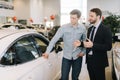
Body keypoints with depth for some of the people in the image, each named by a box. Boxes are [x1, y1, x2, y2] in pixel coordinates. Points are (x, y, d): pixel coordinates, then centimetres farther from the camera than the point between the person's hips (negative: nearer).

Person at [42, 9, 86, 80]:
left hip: (77, 57, 1)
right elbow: (54, 39, -10)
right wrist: (48, 51, -16)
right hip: (66, 56, -1)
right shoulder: (64, 27, -9)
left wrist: (83, 52, -4)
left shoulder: (83, 28, -4)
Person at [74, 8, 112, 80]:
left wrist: (93, 45, -27)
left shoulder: (106, 29, -13)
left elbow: (108, 47, -19)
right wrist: (81, 43, -4)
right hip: (89, 59, 7)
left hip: (98, 61, -6)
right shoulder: (90, 29, 9)